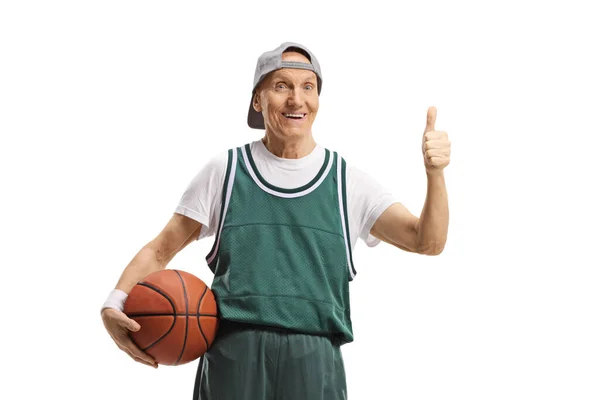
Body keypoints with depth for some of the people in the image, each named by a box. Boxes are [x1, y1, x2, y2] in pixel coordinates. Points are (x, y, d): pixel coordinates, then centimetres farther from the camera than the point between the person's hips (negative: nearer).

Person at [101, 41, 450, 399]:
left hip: (314, 365, 0)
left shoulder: (347, 181, 8)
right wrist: (115, 305, -7)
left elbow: (426, 241, 1)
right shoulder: (225, 172, 9)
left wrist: (435, 172, -17)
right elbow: (161, 250, 11)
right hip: (233, 356, 0)